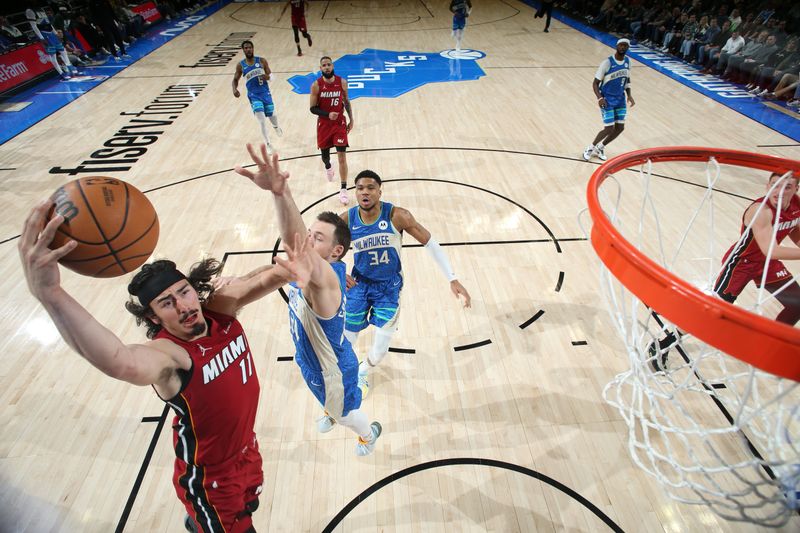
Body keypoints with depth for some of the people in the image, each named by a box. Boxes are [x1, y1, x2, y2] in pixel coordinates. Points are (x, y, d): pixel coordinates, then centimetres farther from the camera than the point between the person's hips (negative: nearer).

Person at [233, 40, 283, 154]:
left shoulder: (262, 61, -1)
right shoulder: (240, 65, 0)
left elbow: (270, 75, 3)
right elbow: (235, 79, 9)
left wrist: (267, 77, -21)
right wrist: (234, 89, -12)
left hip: (265, 92, 1)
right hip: (253, 95, -1)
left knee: (271, 114, 15)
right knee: (261, 119, -13)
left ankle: (276, 126, 54)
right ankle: (268, 144, -5)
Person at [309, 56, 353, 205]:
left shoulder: (342, 82, -6)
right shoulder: (316, 85, -10)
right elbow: (313, 108, -8)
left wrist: (351, 120, 7)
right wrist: (328, 114, -24)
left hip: (340, 123, 0)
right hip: (324, 124, 1)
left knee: (342, 156, -10)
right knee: (325, 154, 15)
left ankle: (343, 190, -5)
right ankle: (328, 167, 54)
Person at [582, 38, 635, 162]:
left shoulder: (628, 61, 3)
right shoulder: (607, 62, -16)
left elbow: (627, 80, 16)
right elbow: (595, 83, -14)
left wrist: (629, 95, 1)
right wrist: (600, 98, -28)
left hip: (620, 100, 7)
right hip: (607, 100, -6)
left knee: (620, 128, 4)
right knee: (609, 129, -11)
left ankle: (600, 148, 24)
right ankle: (590, 148, 13)